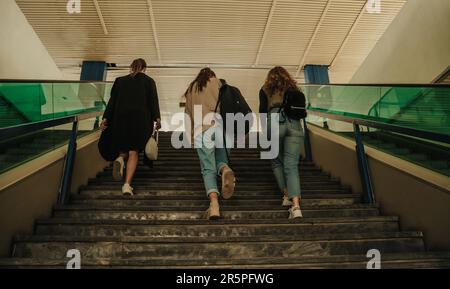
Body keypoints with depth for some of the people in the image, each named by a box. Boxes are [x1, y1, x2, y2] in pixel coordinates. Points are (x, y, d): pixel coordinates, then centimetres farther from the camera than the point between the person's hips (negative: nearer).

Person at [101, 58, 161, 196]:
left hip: (121, 118, 2)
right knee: (134, 152, 1)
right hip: (141, 119, -2)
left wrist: (106, 118, 8)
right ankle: (127, 184, -9)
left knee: (123, 147, 18)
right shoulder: (148, 81, 9)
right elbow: (153, 101, -2)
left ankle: (120, 159, -19)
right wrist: (157, 118, -7)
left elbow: (112, 101, 9)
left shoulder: (120, 80, 14)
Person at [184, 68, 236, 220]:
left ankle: (214, 203, -22)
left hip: (201, 129, 0)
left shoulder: (191, 87, 26)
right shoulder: (216, 82, 22)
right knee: (221, 160, 16)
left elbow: (188, 112, 25)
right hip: (220, 125, 0)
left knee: (208, 169, 0)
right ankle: (225, 169, -21)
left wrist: (190, 132, 31)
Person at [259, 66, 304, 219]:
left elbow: (262, 110, 14)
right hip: (294, 124, 2)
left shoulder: (266, 89, 19)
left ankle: (286, 195, 6)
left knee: (277, 162, 17)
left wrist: (265, 130, 26)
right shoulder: (293, 88, 25)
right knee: (291, 166, -6)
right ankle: (295, 205, -20)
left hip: (275, 122, -1)